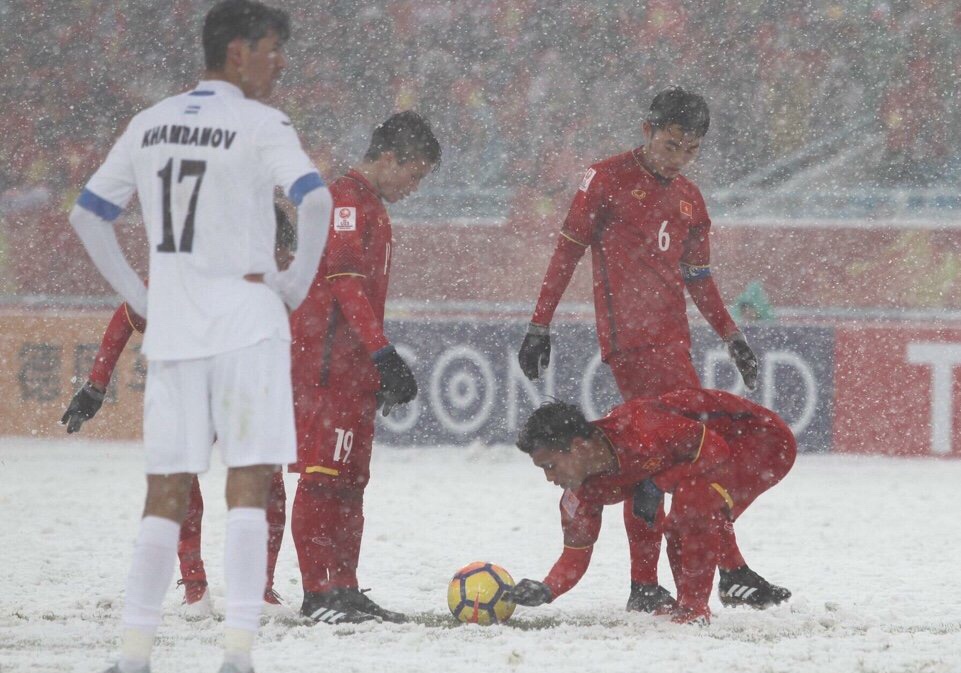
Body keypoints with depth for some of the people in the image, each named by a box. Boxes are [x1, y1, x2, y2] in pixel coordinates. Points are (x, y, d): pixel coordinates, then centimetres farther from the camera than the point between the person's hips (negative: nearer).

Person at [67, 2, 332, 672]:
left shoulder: (149, 125, 11)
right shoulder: (260, 124, -6)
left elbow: (88, 215, 15)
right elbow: (315, 200, -21)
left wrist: (139, 295, 15)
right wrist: (298, 282, -10)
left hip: (170, 332, 5)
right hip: (246, 324, -5)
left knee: (166, 494, 9)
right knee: (248, 487, -4)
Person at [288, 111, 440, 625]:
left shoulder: (371, 208, 22)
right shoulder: (347, 200, -10)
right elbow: (346, 280, -21)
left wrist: (380, 370, 28)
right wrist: (382, 351, -28)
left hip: (354, 368, 11)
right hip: (328, 365, -11)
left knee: (350, 481, 11)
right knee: (324, 476, -12)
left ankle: (343, 591, 14)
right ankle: (320, 593, -15)